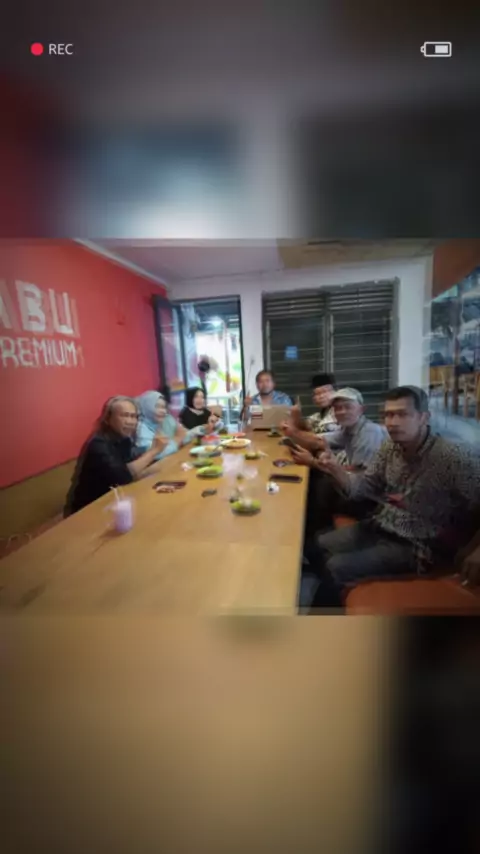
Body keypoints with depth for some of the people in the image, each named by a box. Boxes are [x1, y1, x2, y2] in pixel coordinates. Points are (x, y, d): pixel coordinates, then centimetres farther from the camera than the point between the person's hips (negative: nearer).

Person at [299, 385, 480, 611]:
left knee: (334, 568, -17)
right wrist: (336, 471, -20)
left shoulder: (455, 458, -23)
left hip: (417, 547, -6)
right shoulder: (390, 447, -3)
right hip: (380, 528, 6)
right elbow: (365, 487, -1)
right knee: (315, 547, 3)